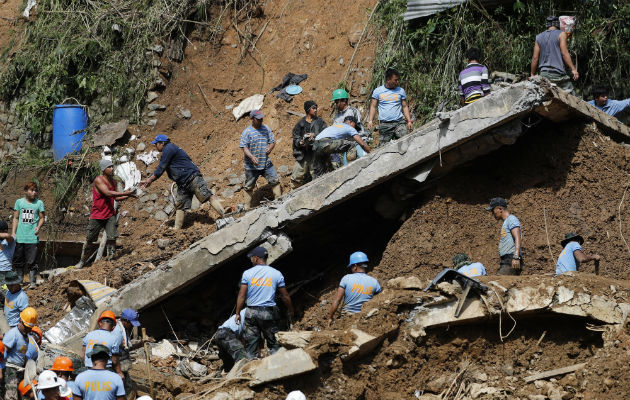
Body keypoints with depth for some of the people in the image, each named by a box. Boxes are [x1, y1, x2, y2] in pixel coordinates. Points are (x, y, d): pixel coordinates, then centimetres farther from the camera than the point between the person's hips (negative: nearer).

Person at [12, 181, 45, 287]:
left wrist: (39, 227, -12)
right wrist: (13, 232, 3)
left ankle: (33, 281, 2)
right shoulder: (19, 202, 7)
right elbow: (16, 218, 10)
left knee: (32, 262, -4)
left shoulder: (39, 203, 4)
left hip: (32, 237, -2)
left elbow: (42, 218, 7)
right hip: (19, 237, 2)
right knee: (18, 261, 8)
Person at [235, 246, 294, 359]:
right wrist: (291, 310, 20)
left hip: (251, 312, 0)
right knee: (274, 344, 6)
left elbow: (241, 295, -4)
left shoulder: (247, 273, -2)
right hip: (269, 312, 0)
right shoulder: (276, 274, 1)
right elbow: (285, 296, 5)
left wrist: (238, 313, 4)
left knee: (251, 345, 6)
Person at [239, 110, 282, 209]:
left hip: (266, 163, 3)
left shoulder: (266, 129, 6)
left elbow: (273, 141, 11)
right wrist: (252, 157, -30)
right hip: (252, 166, -3)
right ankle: (247, 207, 16)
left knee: (275, 181, -2)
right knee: (249, 187, 6)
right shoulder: (247, 132, -8)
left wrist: (270, 148, -14)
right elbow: (244, 147, -12)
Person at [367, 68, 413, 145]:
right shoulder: (378, 91, 6)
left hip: (399, 123, 1)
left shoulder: (401, 91, 11)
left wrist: (409, 121, 4)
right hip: (384, 124, -1)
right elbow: (373, 106, 7)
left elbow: (405, 107, 15)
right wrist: (370, 121, -6)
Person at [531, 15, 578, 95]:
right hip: (558, 73, -4)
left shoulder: (539, 37, 13)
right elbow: (564, 53, -8)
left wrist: (532, 75, 16)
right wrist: (573, 69, -9)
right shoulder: (561, 34, 1)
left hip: (544, 74, 4)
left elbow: (535, 57, 10)